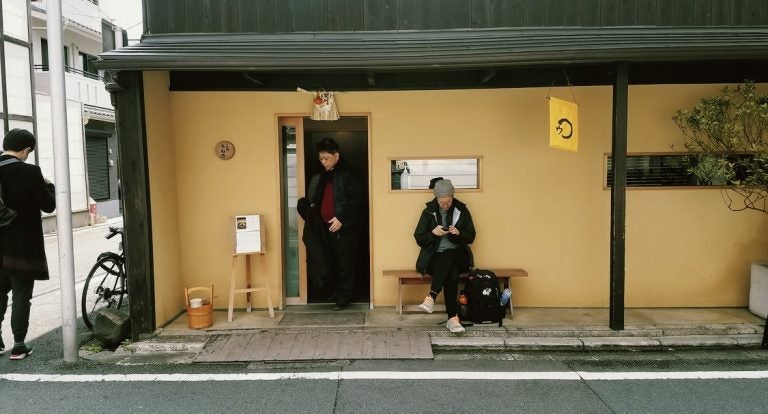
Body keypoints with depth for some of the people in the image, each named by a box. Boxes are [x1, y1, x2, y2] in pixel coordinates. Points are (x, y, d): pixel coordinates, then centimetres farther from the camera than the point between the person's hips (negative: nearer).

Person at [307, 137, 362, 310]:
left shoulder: (346, 173, -12)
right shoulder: (324, 175, 14)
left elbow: (356, 198, -17)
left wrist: (341, 218, -21)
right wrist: (314, 205, 6)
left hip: (344, 228, -8)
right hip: (327, 226, 8)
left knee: (345, 263, 0)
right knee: (332, 261, 14)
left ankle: (345, 297, 8)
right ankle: (335, 292, 27)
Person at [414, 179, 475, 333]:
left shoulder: (462, 210, 5)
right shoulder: (429, 212, 3)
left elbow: (470, 237, 7)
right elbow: (419, 239, 4)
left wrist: (459, 233, -15)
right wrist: (433, 233, -15)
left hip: (457, 255, 1)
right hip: (435, 256, 0)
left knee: (447, 255, -38)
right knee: (452, 273, -35)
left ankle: (431, 298, -45)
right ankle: (453, 318, -40)